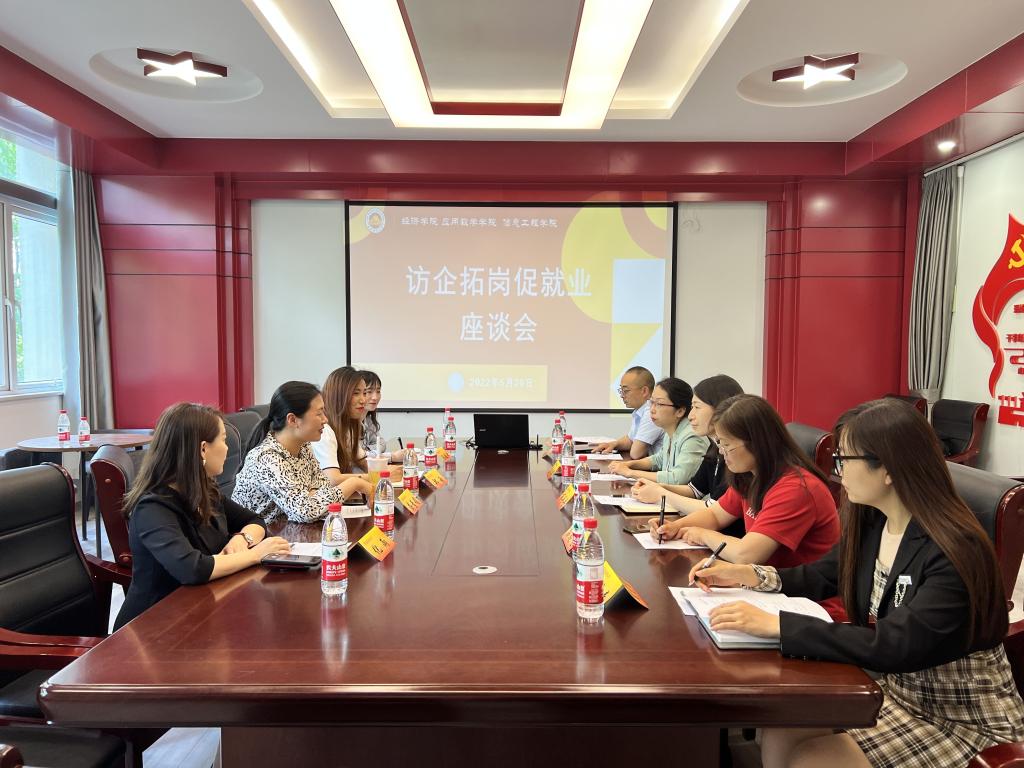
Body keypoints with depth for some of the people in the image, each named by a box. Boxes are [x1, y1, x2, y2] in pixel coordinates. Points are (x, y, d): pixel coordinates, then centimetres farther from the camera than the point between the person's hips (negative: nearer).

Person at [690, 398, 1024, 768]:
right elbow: (822, 577, 11)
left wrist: (775, 625, -40)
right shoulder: (871, 521, -5)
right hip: (896, 689, 6)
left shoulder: (955, 552, -29)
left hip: (963, 716, -6)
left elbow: (895, 647, -36)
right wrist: (748, 575, -3)